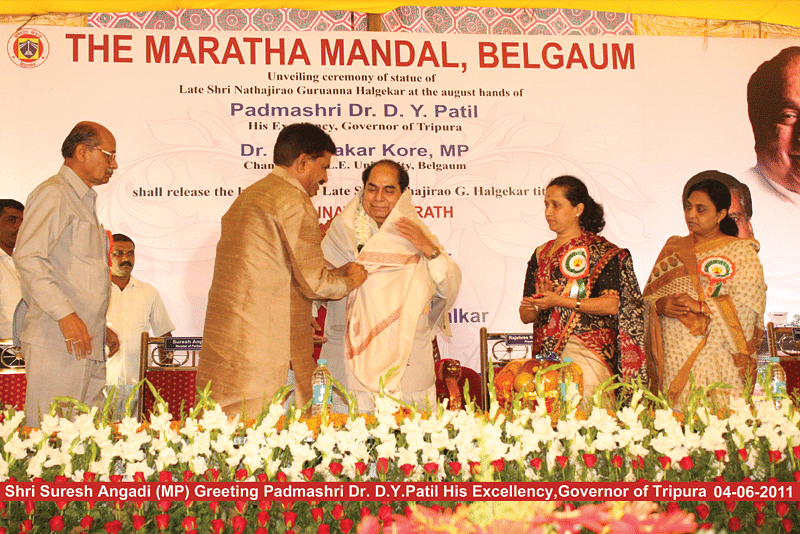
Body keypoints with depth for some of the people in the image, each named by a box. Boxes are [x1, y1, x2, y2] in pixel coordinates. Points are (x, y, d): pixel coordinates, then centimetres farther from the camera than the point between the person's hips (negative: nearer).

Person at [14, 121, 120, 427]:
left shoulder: (84, 201, 23)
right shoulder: (54, 195, -6)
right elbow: (28, 258, -18)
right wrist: (65, 314, -23)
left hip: (88, 344, 9)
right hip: (56, 342, -9)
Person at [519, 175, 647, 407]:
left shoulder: (601, 250, 1)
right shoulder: (541, 254, 15)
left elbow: (612, 305, -12)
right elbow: (525, 315, 11)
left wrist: (560, 301, -15)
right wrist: (541, 303, -11)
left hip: (589, 353, -4)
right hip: (546, 352, 4)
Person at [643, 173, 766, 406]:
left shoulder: (741, 251, 4)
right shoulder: (673, 249, 17)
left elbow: (748, 306, -8)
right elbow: (649, 295, 14)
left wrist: (700, 307, -16)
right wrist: (661, 306, -8)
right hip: (674, 358, 3)